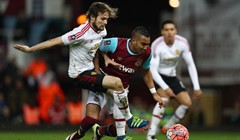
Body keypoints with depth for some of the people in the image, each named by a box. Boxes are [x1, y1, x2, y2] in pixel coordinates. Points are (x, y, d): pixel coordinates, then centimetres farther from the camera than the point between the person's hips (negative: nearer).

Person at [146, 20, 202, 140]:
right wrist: (165, 88, -41)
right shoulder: (157, 45, -28)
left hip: (171, 76, 6)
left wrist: (196, 87, -12)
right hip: (157, 76, -6)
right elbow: (152, 70, -31)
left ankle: (167, 129, 11)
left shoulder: (182, 43, -16)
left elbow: (190, 64, -7)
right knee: (164, 98, -30)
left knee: (187, 102, -4)